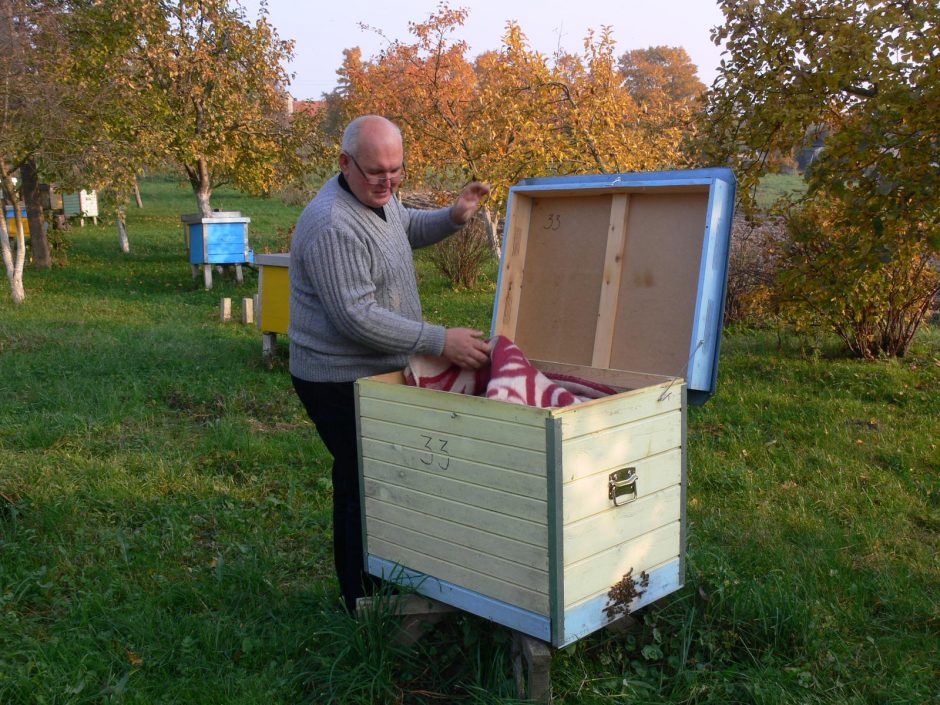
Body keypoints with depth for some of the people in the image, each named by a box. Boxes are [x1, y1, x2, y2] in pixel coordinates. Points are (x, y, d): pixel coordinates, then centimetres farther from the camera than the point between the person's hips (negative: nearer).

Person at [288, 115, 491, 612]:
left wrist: (455, 216, 7)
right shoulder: (333, 227, -26)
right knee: (363, 486, 0)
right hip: (342, 381, -10)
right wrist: (440, 341, -29)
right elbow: (357, 317, -29)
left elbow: (408, 228, 27)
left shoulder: (378, 195, 5)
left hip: (377, 372, 10)